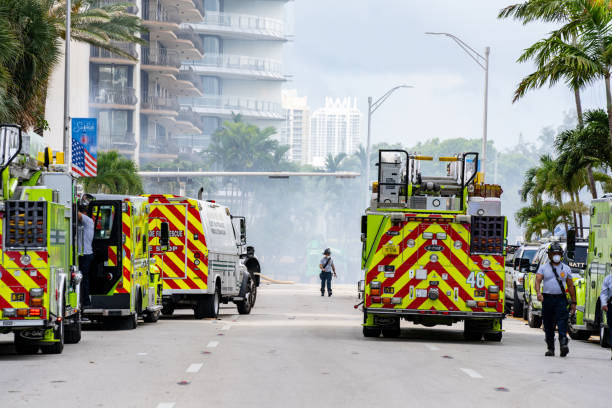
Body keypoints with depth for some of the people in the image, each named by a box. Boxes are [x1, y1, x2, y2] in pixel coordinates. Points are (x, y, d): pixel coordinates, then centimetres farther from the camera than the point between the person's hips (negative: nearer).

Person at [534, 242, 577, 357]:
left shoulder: (566, 269, 12)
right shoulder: (543, 268, 8)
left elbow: (570, 286, 14)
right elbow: (537, 281, -5)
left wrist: (573, 302, 10)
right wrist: (538, 293, -26)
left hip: (561, 298, -1)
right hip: (547, 298, 1)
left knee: (562, 321, -17)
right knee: (548, 325, 4)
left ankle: (563, 344, -28)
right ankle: (550, 348, 12)